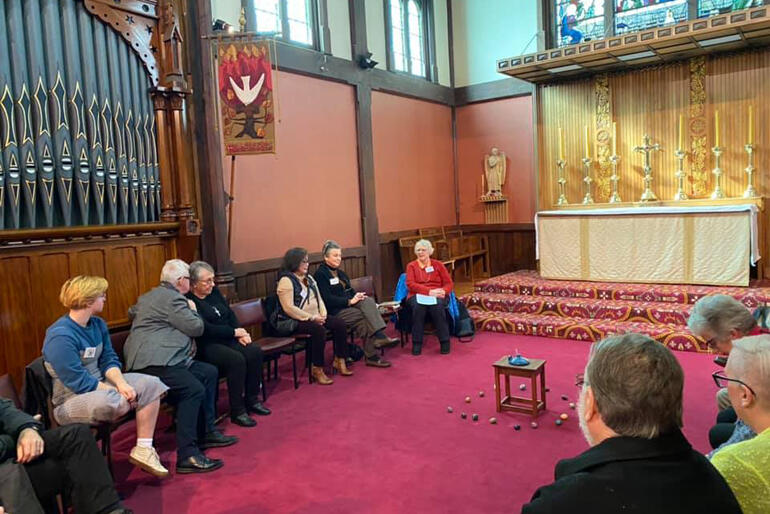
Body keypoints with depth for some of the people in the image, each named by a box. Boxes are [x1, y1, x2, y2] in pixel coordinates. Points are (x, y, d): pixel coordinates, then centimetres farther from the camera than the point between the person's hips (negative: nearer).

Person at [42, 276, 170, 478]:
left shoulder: (98, 324, 4)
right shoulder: (60, 336, -22)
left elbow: (109, 360, 4)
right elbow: (79, 382, -23)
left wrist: (121, 383, -16)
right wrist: (119, 392, -19)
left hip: (100, 384, 9)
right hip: (71, 399, -9)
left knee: (151, 384, -8)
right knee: (111, 402, -39)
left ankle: (143, 450, -5)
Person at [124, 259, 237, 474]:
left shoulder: (149, 296, 25)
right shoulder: (173, 298, -9)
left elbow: (132, 311, 44)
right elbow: (196, 327, -9)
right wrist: (192, 309, 9)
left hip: (159, 359, 11)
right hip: (153, 363, -11)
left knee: (209, 372, 11)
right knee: (194, 390, -27)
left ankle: (206, 432, 14)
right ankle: (187, 455, -29)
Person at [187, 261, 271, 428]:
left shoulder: (214, 292, 12)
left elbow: (230, 314, 14)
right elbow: (205, 328, -20)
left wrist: (241, 334, -4)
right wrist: (234, 332, -11)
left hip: (227, 339, 8)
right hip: (206, 346, -8)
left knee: (255, 351, -15)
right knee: (236, 360, -30)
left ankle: (251, 400, -1)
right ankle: (237, 411, -17)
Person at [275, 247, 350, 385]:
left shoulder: (308, 279, 16)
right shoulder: (286, 281, -11)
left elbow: (319, 299, 18)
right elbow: (288, 308, -19)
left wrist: (323, 314, -3)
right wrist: (311, 318, -19)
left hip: (315, 318, 8)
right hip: (296, 322, -8)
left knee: (339, 324, -11)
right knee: (318, 330, -34)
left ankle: (339, 361, 0)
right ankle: (317, 370, -21)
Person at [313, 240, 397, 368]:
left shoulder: (340, 272, 23)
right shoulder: (320, 274, -5)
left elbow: (349, 290, 21)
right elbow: (327, 300, -15)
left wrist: (357, 295, -4)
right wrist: (349, 301, -19)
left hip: (348, 304, 8)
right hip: (334, 311, -8)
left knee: (369, 301, -22)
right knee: (365, 317, -27)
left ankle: (380, 336, -32)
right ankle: (371, 356, -24)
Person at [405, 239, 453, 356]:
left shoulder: (438, 265, 15)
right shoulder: (411, 266, 12)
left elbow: (449, 283, 9)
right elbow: (410, 284, -4)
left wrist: (443, 291, -16)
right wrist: (429, 291, -17)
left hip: (437, 296, 0)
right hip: (417, 295, 0)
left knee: (437, 305, -35)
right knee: (418, 306, -36)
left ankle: (445, 342, -24)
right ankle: (416, 344, -27)